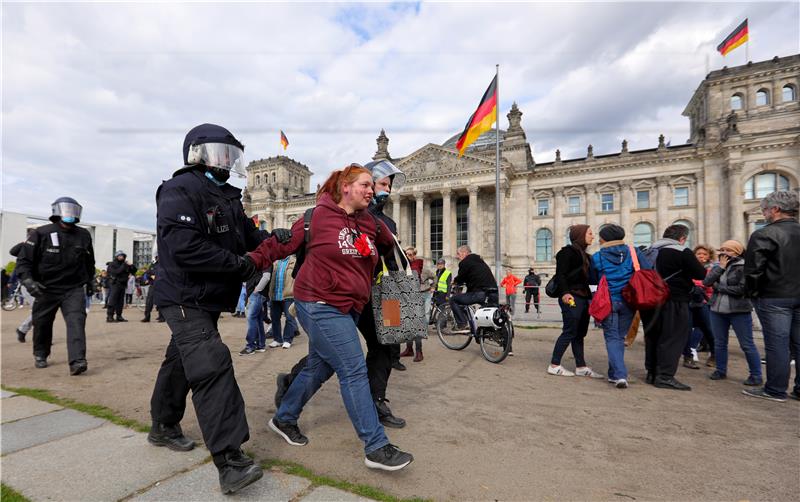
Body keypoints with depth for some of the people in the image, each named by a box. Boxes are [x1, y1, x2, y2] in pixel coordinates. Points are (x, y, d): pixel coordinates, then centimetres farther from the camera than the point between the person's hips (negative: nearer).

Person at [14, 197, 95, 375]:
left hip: (74, 289, 0)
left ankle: (77, 361, -23)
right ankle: (40, 355, 40)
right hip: (46, 289, 0)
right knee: (42, 324, 15)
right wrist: (28, 280, -19)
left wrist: (89, 280, 24)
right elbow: (24, 259, -5)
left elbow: (89, 262, 19)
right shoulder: (41, 234, -6)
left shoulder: (83, 235, 4)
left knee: (76, 321, -17)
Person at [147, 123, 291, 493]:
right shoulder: (180, 190, -16)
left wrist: (278, 237, -7)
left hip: (209, 299, 10)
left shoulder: (226, 196, 13)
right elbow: (185, 247, -27)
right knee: (213, 368, -18)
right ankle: (230, 462, -16)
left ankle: (164, 427, 42)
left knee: (182, 361, 22)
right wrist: (240, 264, -22)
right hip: (185, 299, -9)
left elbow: (248, 234, 11)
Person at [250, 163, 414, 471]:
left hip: (348, 308, 8)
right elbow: (283, 244, -2)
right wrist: (253, 260, -7)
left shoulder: (371, 223, 9)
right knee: (354, 372, -8)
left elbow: (389, 246, 27)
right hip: (320, 304, -7)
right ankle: (376, 448, 4)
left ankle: (283, 419, 40)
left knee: (318, 368, 18)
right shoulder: (318, 217, -8)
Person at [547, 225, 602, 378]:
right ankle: (554, 365, 0)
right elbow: (560, 274, -15)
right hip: (571, 298, -9)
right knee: (569, 332, -7)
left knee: (580, 334, 10)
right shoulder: (567, 252, -6)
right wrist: (564, 293, -26)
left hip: (583, 298, 9)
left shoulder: (584, 255, 22)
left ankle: (581, 367, 16)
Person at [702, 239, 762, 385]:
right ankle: (721, 371, 22)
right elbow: (706, 282, -2)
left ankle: (756, 376, 10)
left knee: (747, 345, 0)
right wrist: (720, 266, -6)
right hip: (717, 310, 6)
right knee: (719, 343, 12)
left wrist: (719, 287, -9)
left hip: (739, 311, -6)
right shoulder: (719, 265, 11)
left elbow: (742, 289, -19)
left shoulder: (743, 266, -8)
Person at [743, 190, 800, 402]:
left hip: (774, 297, -7)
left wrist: (752, 293, -3)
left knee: (777, 344, 0)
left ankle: (775, 390, 8)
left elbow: (753, 269, -15)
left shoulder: (764, 234, -12)